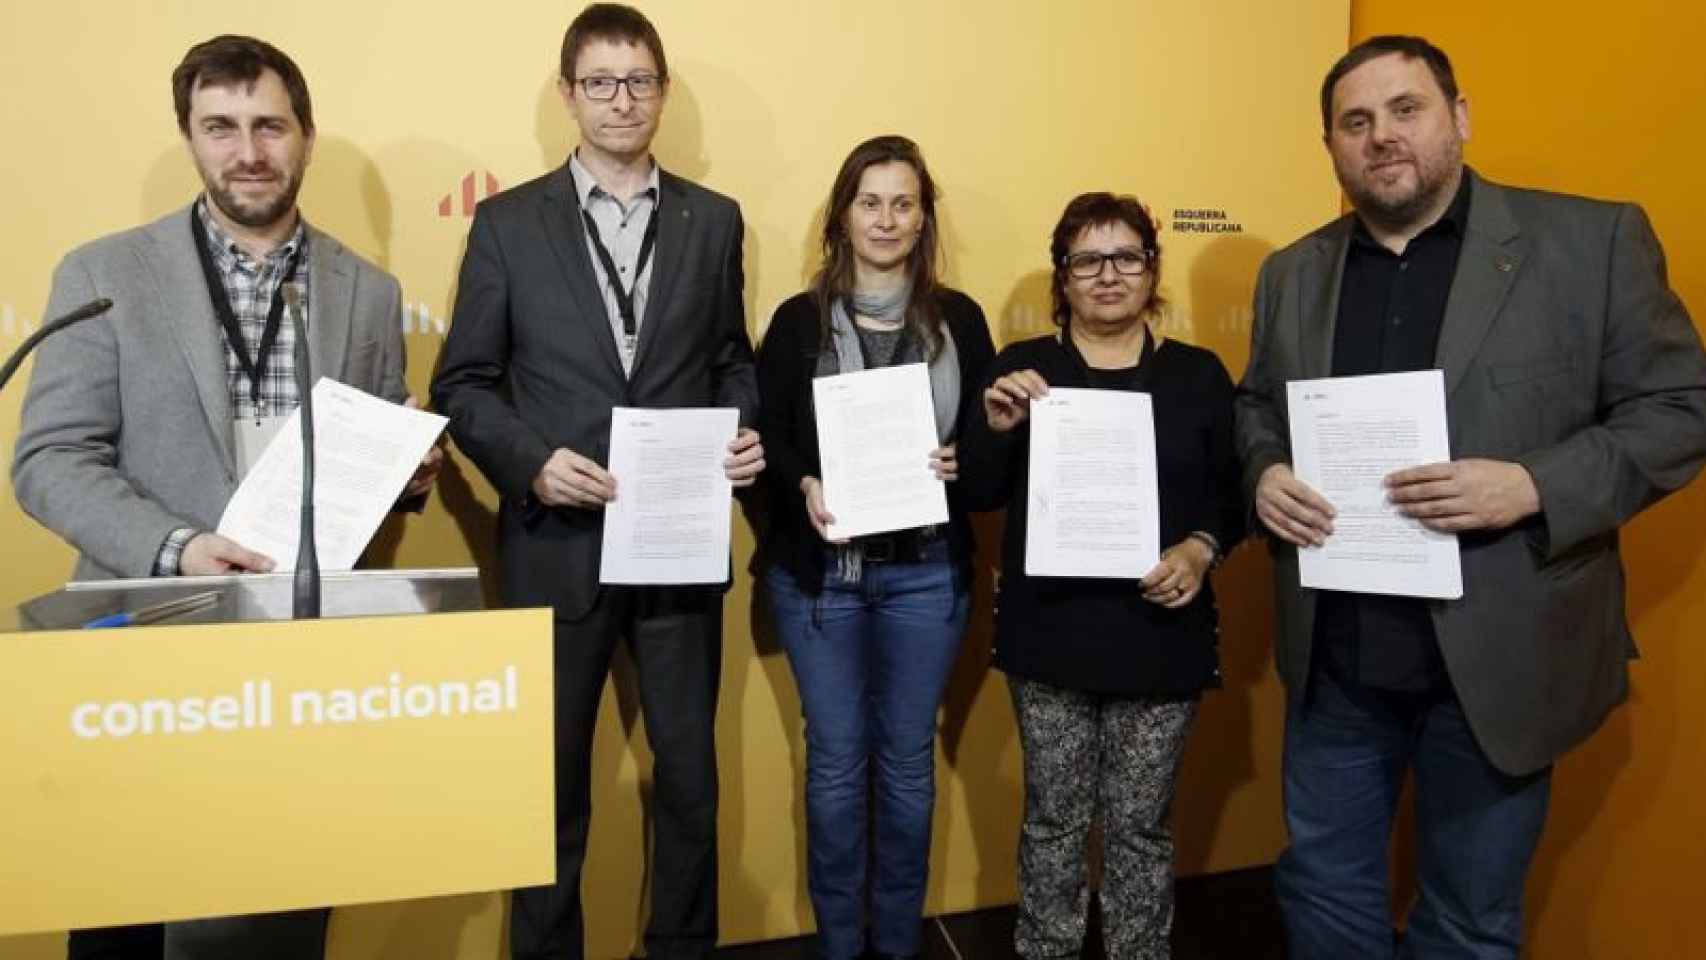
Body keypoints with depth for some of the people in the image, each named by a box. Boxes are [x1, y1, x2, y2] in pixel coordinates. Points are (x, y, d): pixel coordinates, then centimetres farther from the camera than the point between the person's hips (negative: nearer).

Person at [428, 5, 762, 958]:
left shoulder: (714, 220, 7)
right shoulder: (508, 222, 1)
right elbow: (464, 383, 0)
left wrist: (747, 433, -7)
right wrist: (530, 462, -16)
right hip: (558, 542, -1)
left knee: (690, 771, 14)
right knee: (552, 779, 13)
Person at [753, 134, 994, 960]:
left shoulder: (960, 319, 5)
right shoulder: (799, 320, 1)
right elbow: (766, 440, 0)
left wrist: (962, 465, -14)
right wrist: (805, 487, -18)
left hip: (926, 571, 1)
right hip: (820, 571, -1)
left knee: (908, 759, 12)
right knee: (836, 760, 9)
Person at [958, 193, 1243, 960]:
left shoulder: (1198, 373, 4)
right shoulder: (1022, 368, 3)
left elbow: (1234, 493, 6)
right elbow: (978, 494, 0)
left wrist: (1202, 548, -13)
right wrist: (998, 427, -19)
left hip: (1159, 633, 0)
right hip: (1050, 632, 0)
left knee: (1140, 824, 10)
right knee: (1054, 819, 10)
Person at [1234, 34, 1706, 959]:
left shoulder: (1593, 240, -6)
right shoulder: (1292, 273, 6)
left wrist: (1533, 486, -22)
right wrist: (1265, 474, -7)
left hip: (1496, 662, -3)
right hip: (1334, 661, 3)